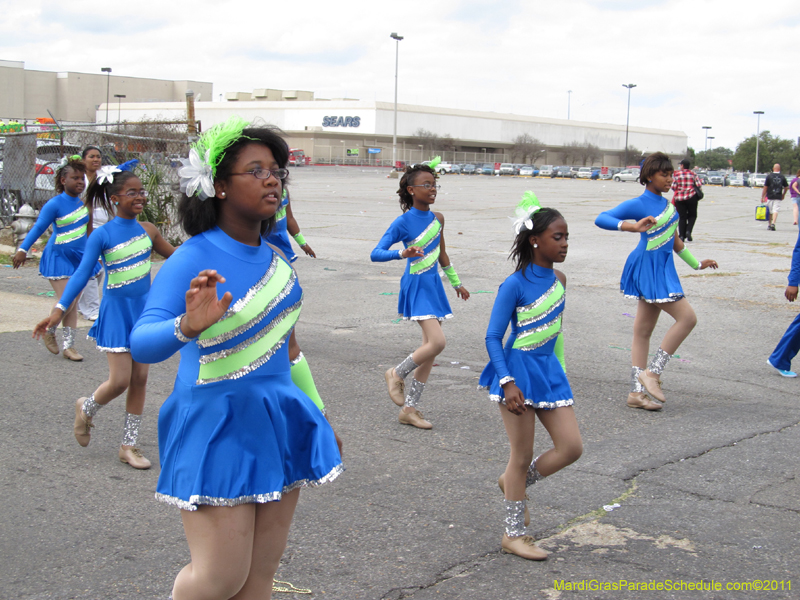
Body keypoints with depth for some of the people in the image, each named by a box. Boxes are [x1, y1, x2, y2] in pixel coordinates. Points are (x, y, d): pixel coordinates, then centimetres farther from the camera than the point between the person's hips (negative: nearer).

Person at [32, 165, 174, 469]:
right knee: (120, 381, -5)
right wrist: (59, 309, -22)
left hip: (145, 308, 4)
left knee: (140, 379, 6)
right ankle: (86, 409, 28)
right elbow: (82, 274, -14)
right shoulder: (102, 235, -12)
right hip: (117, 310, -4)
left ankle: (128, 445, 18)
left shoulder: (147, 230, 1)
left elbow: (175, 255, 15)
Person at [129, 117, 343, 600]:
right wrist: (186, 328, -49)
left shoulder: (275, 256, 5)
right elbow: (141, 343, -28)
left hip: (276, 419, 6)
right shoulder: (193, 260, -16)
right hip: (216, 423, -6)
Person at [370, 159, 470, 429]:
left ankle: (409, 408, 16)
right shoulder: (404, 222, -12)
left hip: (433, 285, 7)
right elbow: (376, 253, -18)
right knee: (437, 342, -19)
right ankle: (397, 374, 7)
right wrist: (402, 253, -35)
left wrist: (456, 283, 31)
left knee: (430, 349, 7)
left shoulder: (437, 219, 7)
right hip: (416, 285, -7)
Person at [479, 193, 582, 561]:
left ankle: (515, 483, 27)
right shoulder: (515, 285, -15)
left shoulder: (558, 279, 5)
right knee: (522, 456, 2)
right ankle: (514, 535, 16)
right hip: (518, 371, -7)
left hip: (548, 370, 7)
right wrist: (508, 382, -23)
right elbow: (493, 337, -15)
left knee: (571, 447, 3)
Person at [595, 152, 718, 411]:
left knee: (643, 331, 9)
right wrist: (631, 226, -39)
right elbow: (601, 218, -23)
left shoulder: (665, 203, 12)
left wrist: (696, 263, 30)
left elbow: (674, 239, 23)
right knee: (687, 317, -11)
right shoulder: (639, 204, -13)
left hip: (662, 269, 8)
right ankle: (652, 373, -3)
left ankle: (637, 392, 14)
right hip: (649, 270, -8)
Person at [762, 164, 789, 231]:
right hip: (778, 197, 0)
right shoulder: (782, 177, 3)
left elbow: (765, 187, -3)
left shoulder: (769, 176, -3)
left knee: (770, 211, 11)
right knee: (775, 210, -4)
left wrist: (762, 197, 2)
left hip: (770, 196, 0)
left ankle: (770, 225, 20)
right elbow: (786, 187, 11)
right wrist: (783, 195, 27)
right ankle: (773, 223, -22)